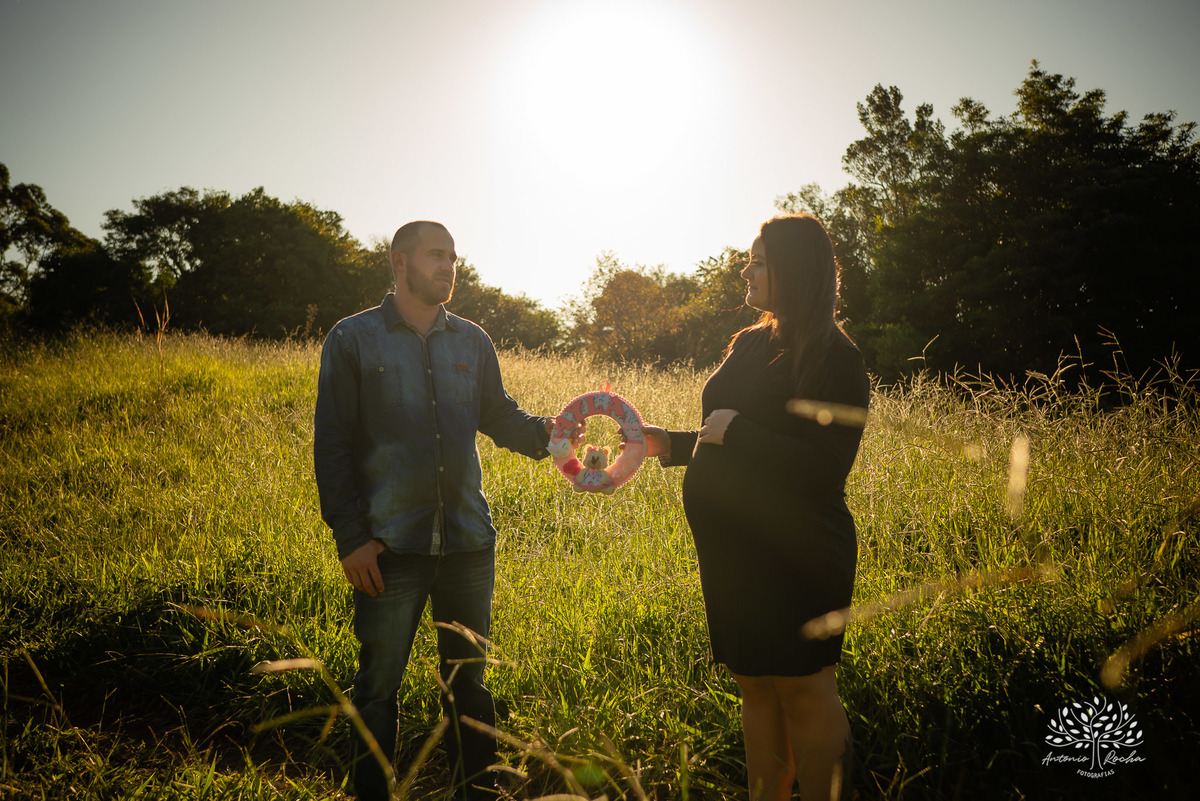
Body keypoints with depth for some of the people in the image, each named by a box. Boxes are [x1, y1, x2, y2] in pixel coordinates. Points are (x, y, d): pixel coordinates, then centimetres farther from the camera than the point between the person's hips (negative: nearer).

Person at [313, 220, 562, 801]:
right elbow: (332, 446, -2)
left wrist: (544, 431, -8)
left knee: (467, 679, 14)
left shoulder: (472, 342, 10)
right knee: (378, 684, 6)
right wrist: (350, 537, -8)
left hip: (469, 543, 3)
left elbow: (499, 417, 14)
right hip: (391, 548, -3)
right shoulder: (353, 340, 0)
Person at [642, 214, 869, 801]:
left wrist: (734, 431, -18)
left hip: (794, 555, -8)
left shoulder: (832, 357, -13)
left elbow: (824, 470, -21)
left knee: (803, 690, 2)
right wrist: (670, 444, 10)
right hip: (733, 550, 8)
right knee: (754, 687, 16)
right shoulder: (749, 344, 12)